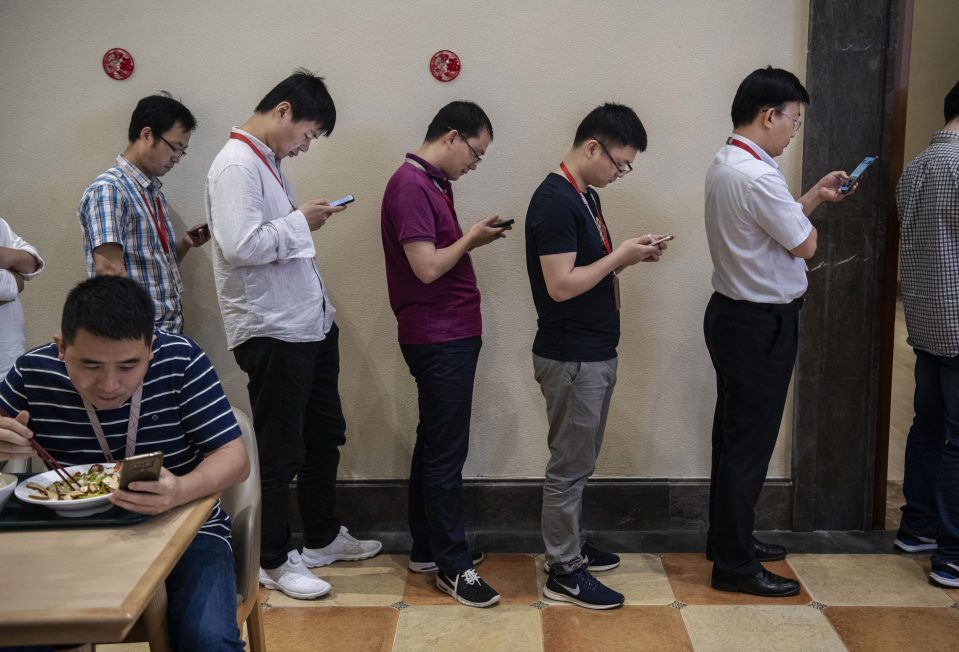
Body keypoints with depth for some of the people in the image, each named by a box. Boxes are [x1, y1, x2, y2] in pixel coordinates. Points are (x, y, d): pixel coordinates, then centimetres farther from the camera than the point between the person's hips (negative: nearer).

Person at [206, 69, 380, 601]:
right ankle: (274, 561, 19)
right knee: (279, 451, 3)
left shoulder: (268, 160, 14)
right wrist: (300, 222, -17)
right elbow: (240, 246, -28)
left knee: (324, 436, 19)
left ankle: (322, 538, 35)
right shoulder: (236, 165, -16)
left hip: (310, 323, 10)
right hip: (271, 332, -10)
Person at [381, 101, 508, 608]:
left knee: (434, 443, 16)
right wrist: (471, 238, -9)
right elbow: (427, 267, -22)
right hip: (438, 338, -10)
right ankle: (452, 566, 6)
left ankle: (427, 548, 27)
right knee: (446, 451, -4)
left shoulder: (432, 183, 14)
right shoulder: (411, 185, -16)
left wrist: (473, 239, 3)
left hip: (450, 334, 10)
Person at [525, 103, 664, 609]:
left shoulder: (585, 196, 11)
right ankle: (563, 572, 12)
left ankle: (573, 545, 33)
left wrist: (630, 256, 3)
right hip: (571, 358, -10)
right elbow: (561, 285, -25)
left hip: (594, 353, 10)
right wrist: (620, 256, -17)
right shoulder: (554, 201, -20)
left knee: (578, 461, 20)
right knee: (569, 465, 1)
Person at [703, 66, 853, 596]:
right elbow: (805, 244, -14)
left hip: (733, 314, 11)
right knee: (750, 443, -1)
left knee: (735, 434, 19)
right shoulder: (756, 176, -23)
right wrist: (811, 208, 4)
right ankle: (734, 564, 9)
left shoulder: (725, 165, 9)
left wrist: (814, 195, 13)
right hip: (760, 325, -11)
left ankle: (729, 538, 33)